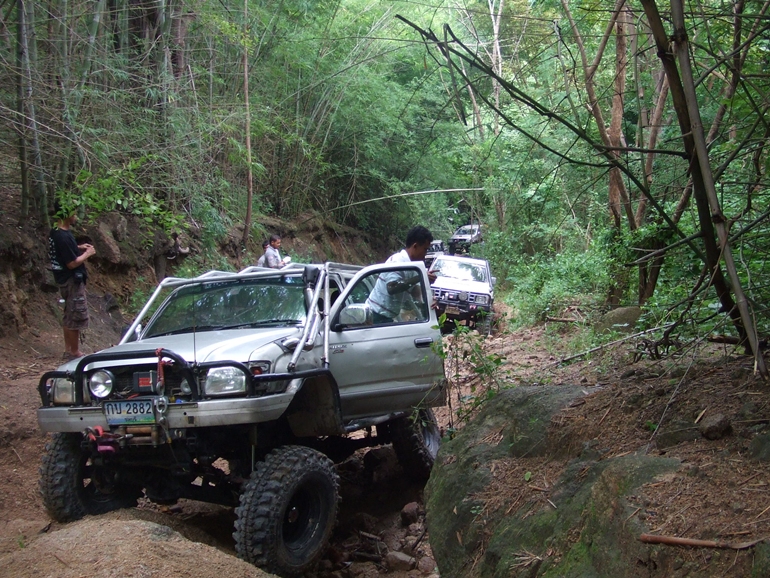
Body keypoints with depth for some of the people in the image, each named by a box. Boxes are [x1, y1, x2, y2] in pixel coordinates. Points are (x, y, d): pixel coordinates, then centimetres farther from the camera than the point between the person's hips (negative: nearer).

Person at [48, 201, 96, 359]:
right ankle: (75, 352, 10)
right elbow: (72, 263, -24)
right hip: (72, 281, -10)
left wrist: (79, 247, 9)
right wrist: (87, 254, -10)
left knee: (69, 316, 18)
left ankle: (68, 349, 28)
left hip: (64, 279, 10)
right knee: (77, 316, 0)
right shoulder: (64, 237, -25)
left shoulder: (55, 233, 5)